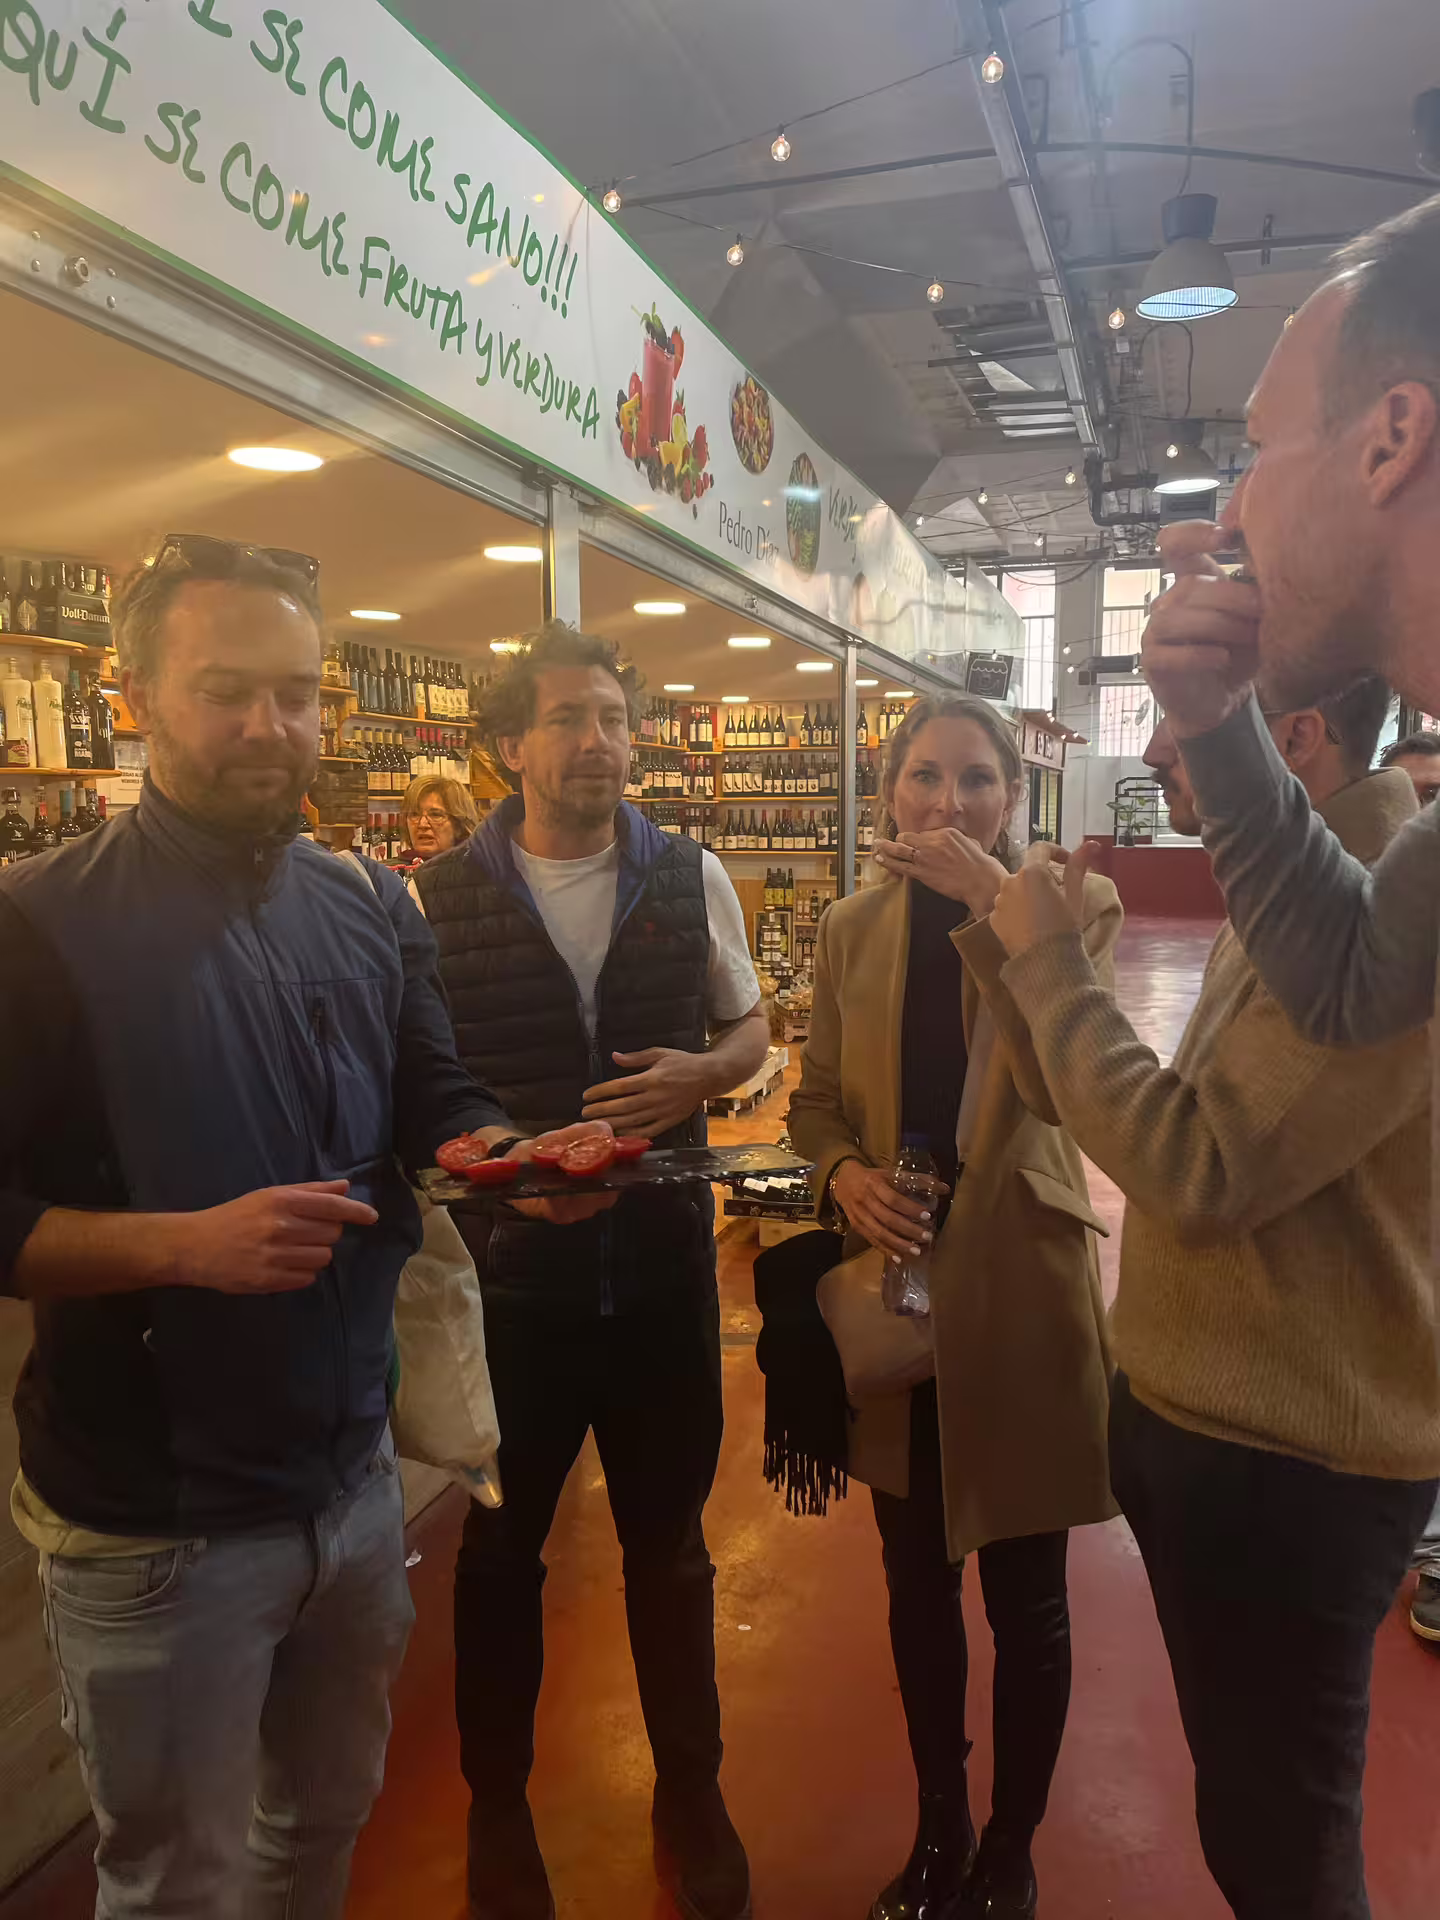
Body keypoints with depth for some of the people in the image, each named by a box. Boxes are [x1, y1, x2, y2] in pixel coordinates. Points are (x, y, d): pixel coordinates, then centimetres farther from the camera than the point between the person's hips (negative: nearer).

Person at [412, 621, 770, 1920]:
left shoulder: (691, 878, -2)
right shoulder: (439, 898, -8)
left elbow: (750, 1029, 9)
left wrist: (700, 1077, -12)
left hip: (663, 1265, 2)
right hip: (511, 1272, -1)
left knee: (670, 1543, 19)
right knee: (501, 1549, 18)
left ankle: (691, 1797, 44)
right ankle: (496, 1812, 44)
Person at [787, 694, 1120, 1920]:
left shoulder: (1072, 905, -8)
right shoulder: (851, 930, 1)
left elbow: (1062, 1086, -22)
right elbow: (817, 1100, 8)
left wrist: (992, 902, -26)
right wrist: (843, 1173, -13)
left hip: (1018, 1286, -3)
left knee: (1024, 1595, 12)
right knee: (917, 1583, 19)